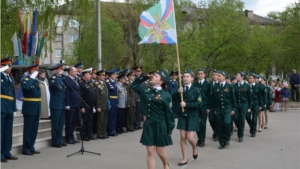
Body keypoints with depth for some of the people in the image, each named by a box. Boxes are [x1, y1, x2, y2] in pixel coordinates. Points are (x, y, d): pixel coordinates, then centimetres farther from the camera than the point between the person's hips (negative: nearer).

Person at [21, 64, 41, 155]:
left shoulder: (36, 81, 15)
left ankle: (31, 147, 21)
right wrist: (32, 78, -23)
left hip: (37, 108, 8)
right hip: (29, 108, -8)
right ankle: (26, 149, 7)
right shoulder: (25, 80, -9)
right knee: (28, 129, -1)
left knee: (34, 129, 12)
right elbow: (26, 87, -33)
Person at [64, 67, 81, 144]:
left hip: (76, 105, 8)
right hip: (70, 105, -8)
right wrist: (67, 105, -17)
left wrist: (79, 103, 13)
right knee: (69, 122, 1)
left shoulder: (75, 80, 17)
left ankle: (72, 137, 21)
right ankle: (69, 138, 8)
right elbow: (66, 93, -13)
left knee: (74, 122, 12)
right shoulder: (66, 80, -9)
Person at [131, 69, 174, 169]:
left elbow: (169, 113, -8)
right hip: (149, 125, 4)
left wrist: (170, 129, -8)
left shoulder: (166, 95, -9)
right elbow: (134, 85, 16)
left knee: (160, 152, 9)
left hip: (160, 126, -4)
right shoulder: (148, 92, 6)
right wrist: (145, 77, 6)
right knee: (150, 152, 4)